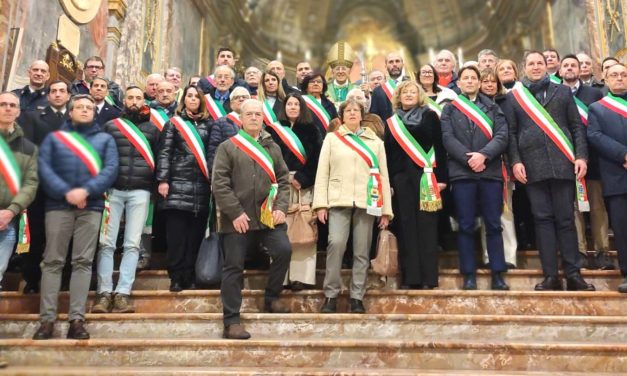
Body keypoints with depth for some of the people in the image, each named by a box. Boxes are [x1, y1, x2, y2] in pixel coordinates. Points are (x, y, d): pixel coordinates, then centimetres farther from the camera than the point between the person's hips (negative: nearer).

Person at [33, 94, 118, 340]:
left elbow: (111, 169, 1)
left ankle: (77, 319, -1)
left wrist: (86, 190, -13)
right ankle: (47, 319, 2)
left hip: (92, 206, 0)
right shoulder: (54, 137, 16)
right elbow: (44, 168, 2)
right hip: (58, 204, 0)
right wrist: (66, 192, -13)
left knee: (83, 262, -2)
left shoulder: (105, 139, 15)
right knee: (53, 261, -2)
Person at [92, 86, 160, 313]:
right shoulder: (111, 126, 13)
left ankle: (122, 293, -4)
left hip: (140, 191, 0)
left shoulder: (152, 129, 14)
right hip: (113, 190, 0)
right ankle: (104, 292, 0)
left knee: (132, 244, -5)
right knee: (106, 243, -4)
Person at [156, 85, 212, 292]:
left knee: (195, 234, 2)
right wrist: (163, 180, -8)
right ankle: (177, 277, 2)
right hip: (178, 184, -2)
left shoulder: (208, 124, 15)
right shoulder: (174, 123, 10)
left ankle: (191, 277, 8)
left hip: (201, 185, 2)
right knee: (176, 234, -4)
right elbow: (164, 153, 2)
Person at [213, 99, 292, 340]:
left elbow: (283, 180, 12)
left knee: (283, 250, -14)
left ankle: (271, 298, 11)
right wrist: (235, 213, -12)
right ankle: (231, 322, 10)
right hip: (238, 219, -3)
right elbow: (220, 184, -5)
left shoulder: (272, 148, 14)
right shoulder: (228, 147, 2)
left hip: (268, 216, 3)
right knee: (233, 267, 0)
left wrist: (281, 207, -2)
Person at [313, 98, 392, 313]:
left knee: (362, 251, 2)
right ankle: (331, 295, -4)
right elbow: (322, 172, 6)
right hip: (339, 200, -1)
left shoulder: (375, 142, 16)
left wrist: (386, 210, 5)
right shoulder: (332, 138, 12)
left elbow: (383, 176, 12)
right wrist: (320, 204, -5)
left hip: (366, 202, 2)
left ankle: (357, 297, 11)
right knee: (336, 243, -16)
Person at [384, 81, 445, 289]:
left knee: (426, 225, -3)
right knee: (405, 227, 1)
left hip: (425, 176, -2)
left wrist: (441, 177, -6)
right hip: (400, 178, 2)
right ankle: (409, 277, 4)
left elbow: (439, 147, 2)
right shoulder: (392, 122, 15)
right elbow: (387, 154, 12)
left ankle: (428, 277, 1)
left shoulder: (430, 116, 8)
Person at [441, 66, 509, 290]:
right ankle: (469, 275, 7)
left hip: (491, 171, 1)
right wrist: (468, 158, -14)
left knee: (493, 224, 2)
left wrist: (483, 154, -14)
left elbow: (502, 136, 2)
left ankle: (497, 274, 8)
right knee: (466, 225, 1)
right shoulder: (449, 109, 13)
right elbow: (447, 138, -1)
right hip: (462, 172, -1)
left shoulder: (493, 107, 16)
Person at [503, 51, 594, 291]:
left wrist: (581, 156, -2)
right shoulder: (513, 96, 11)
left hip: (563, 162, 1)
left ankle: (573, 274, 9)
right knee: (543, 218, 1)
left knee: (565, 218, 3)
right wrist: (515, 161, -5)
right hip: (533, 165, 0)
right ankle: (551, 275, 6)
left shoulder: (562, 91, 14)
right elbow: (511, 132, 6)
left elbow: (577, 126, 10)